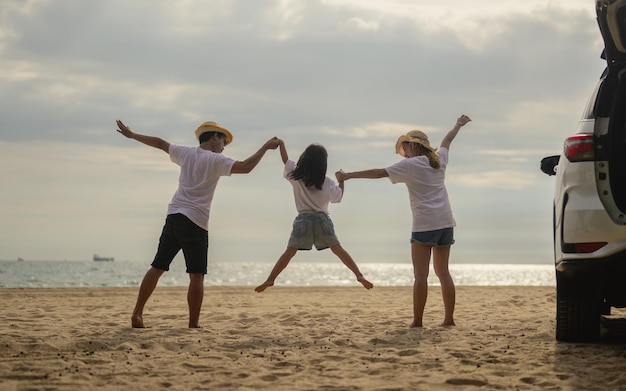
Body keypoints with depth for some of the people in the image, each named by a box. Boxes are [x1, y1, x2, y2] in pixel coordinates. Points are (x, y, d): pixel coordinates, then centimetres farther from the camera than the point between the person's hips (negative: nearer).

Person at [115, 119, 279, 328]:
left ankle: (137, 314, 7)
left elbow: (159, 142, 24)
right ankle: (194, 324, -5)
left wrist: (131, 135, 35)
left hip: (173, 217, 6)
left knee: (157, 267, 10)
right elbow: (245, 167, -17)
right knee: (197, 276, -2)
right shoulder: (215, 160, -4)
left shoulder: (186, 153, 14)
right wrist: (266, 147, -9)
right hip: (195, 222, -6)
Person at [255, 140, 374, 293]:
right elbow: (338, 197, 14)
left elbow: (286, 160, 15)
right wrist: (341, 180, 29)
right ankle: (359, 275, -1)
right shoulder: (328, 183, 4)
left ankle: (270, 280, -10)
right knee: (338, 249, 6)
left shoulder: (296, 176, 3)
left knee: (290, 252, -1)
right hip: (322, 219, 1)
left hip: (303, 219, -1)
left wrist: (281, 143, 29)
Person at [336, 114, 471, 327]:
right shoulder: (439, 159, 13)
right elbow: (446, 141, 34)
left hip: (425, 224, -6)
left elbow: (379, 172, -10)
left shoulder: (410, 165, -5)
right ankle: (449, 318, 9)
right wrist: (458, 125, 53)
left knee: (421, 274, -7)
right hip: (445, 222, 7)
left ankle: (417, 321, -9)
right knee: (442, 271, 10)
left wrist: (349, 175, -8)